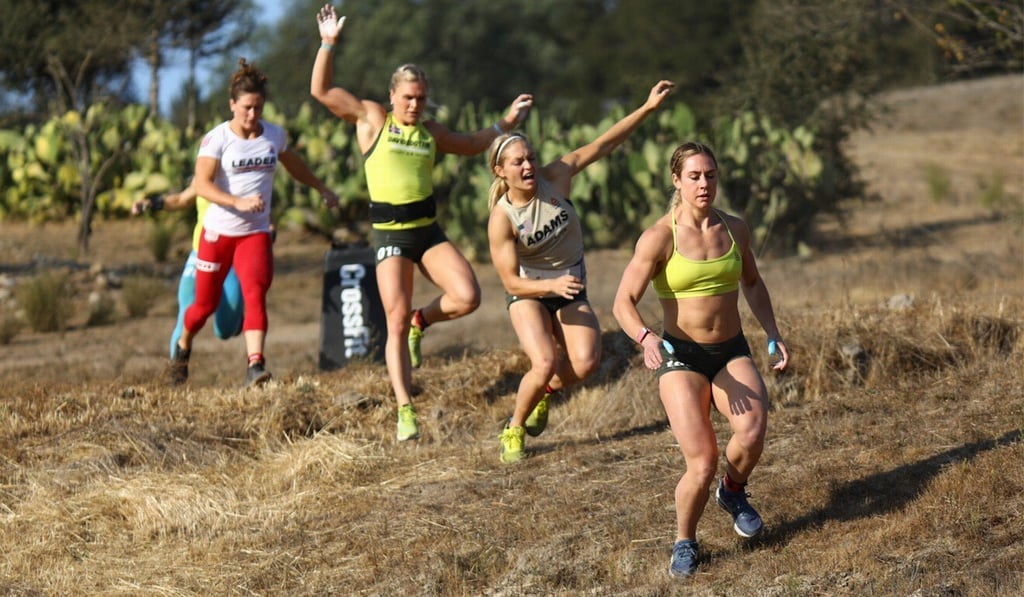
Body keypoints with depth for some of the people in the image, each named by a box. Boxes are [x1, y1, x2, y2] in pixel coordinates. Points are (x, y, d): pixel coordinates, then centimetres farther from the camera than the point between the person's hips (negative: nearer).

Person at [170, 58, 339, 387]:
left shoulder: (275, 135, 4)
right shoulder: (217, 138, -10)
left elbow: (294, 165, 25)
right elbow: (201, 184, -20)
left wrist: (322, 189, 36)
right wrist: (237, 202, -33)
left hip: (255, 233, 2)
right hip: (218, 232, -2)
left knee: (255, 294, -21)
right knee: (205, 304, 9)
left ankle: (255, 365, -29)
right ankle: (182, 346, 39)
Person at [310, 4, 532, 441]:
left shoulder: (431, 131, 12)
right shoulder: (371, 119, 1)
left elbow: (470, 145, 31)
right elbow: (321, 91, -4)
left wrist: (505, 124, 26)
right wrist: (328, 43, -11)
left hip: (429, 230, 4)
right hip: (389, 235, -4)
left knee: (468, 297, -15)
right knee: (396, 323, -10)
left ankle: (421, 322, 16)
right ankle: (405, 412, -6)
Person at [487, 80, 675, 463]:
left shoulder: (554, 178, -11)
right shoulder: (501, 219, -20)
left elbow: (603, 145, -8)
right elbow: (511, 281, -20)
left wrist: (648, 108, -12)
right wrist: (553, 285, -36)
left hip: (570, 292, 4)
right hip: (528, 295, -4)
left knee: (587, 362, -20)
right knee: (545, 364, -26)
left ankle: (547, 390, 15)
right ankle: (513, 429, 2)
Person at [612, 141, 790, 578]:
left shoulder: (734, 229, 4)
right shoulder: (659, 238, -10)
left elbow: (752, 284, 22)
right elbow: (624, 303, -14)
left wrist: (772, 334, 12)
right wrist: (646, 338, -33)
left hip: (732, 352, 3)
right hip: (680, 357, -3)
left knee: (753, 430, -27)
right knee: (702, 463, -17)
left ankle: (733, 492, 7)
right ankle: (684, 542, 11)